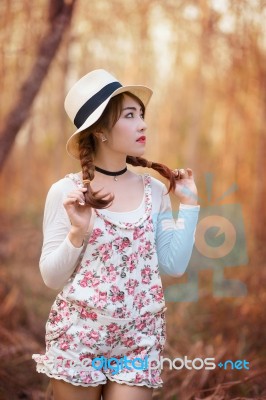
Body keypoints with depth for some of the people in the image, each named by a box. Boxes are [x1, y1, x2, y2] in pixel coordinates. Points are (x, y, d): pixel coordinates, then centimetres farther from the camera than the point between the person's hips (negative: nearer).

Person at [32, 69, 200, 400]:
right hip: (77, 335, -2)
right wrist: (78, 231, -20)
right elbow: (52, 278, -5)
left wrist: (189, 204, 2)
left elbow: (174, 266, 1)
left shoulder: (155, 190, 3)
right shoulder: (65, 192, -7)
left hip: (139, 339, 2)